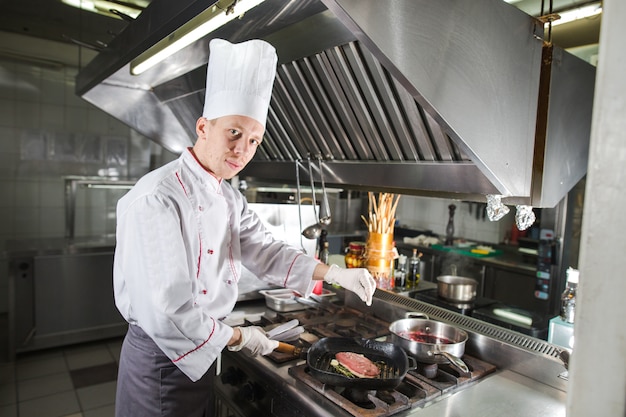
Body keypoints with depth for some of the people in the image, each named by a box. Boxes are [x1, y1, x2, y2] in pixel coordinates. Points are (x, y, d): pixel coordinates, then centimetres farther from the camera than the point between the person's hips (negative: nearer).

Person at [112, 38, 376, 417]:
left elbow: (265, 251, 3)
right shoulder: (158, 199, -26)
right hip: (161, 358, -8)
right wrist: (238, 337, -16)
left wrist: (335, 273, -9)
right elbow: (166, 312, -29)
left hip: (203, 350, 8)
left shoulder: (230, 198, 3)